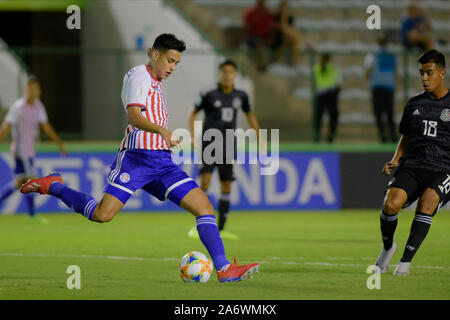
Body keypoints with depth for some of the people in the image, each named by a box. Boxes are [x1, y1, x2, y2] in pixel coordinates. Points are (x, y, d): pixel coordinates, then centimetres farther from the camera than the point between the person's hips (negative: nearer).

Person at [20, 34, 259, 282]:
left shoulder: (155, 82, 23)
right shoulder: (139, 76, -6)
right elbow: (134, 116, -23)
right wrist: (163, 131, -39)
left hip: (162, 162, 8)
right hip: (136, 157, -8)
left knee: (205, 207, -5)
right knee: (103, 215, -17)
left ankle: (223, 269, -7)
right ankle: (52, 186, 6)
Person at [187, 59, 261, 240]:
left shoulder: (240, 96, 6)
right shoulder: (209, 95, -5)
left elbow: (249, 115, 23)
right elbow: (194, 113, 5)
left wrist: (259, 137, 20)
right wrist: (193, 136, -7)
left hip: (227, 146, 4)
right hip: (210, 142, -4)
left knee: (226, 186, 5)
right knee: (205, 181, -17)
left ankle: (221, 229, 13)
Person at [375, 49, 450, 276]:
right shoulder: (414, 104, 16)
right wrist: (395, 160, 9)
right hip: (412, 166, 3)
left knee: (427, 201, -34)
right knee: (390, 204, -24)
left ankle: (406, 261, -28)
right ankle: (388, 247, 6)